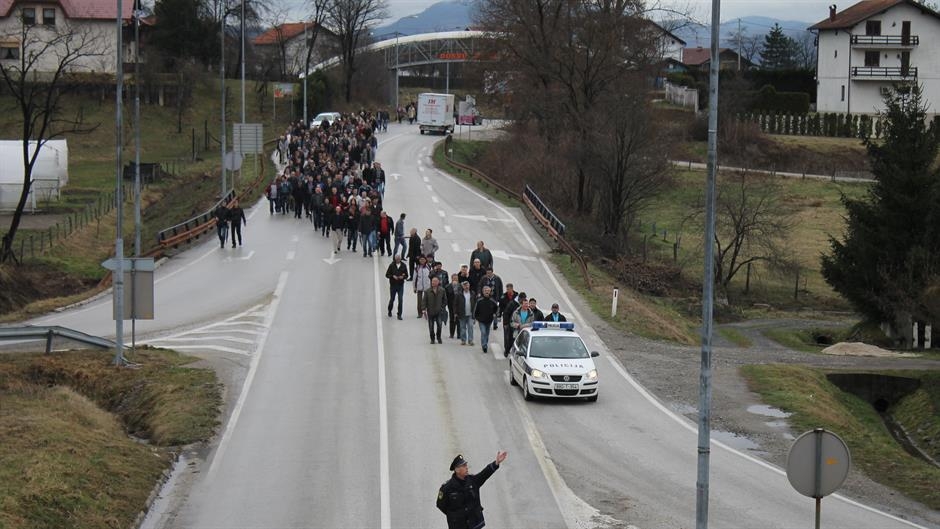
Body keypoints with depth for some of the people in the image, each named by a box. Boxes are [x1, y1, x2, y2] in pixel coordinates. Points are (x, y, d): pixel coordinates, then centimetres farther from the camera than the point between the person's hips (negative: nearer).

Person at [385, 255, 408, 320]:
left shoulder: (403, 265, 1)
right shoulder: (391, 265, -4)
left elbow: (406, 275, 7)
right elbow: (387, 274, -2)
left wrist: (403, 277, -15)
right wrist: (393, 276, -19)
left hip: (400, 285, 1)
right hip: (393, 285, -1)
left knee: (400, 300, -5)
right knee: (392, 299, 10)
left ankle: (399, 315, 2)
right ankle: (389, 311, 36)